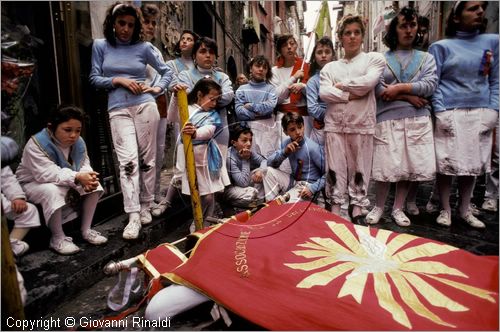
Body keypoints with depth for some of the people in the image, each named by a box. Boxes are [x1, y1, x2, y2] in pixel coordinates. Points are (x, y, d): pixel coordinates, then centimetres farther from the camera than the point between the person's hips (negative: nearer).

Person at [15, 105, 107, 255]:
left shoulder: (78, 142, -8)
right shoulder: (36, 144, -26)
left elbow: (84, 165, -8)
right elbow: (48, 174, -37)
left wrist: (88, 178, -33)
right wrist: (78, 177, -48)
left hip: (65, 183, 6)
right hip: (32, 184, -6)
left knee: (94, 184, -14)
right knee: (53, 191, -38)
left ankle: (86, 230, -4)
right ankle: (58, 238, -20)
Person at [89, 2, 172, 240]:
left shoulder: (144, 47, 7)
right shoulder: (100, 46, 9)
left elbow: (166, 71, 15)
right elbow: (94, 79, 7)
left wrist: (157, 89, -1)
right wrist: (118, 80, -7)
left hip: (145, 106, 0)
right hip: (118, 110, 0)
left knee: (147, 159, 3)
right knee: (128, 161, -11)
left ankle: (145, 207, 17)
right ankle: (133, 217, -10)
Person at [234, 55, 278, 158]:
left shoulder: (270, 89, 8)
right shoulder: (242, 89, 8)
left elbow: (270, 106, -10)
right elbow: (239, 111, -3)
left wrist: (250, 106, -6)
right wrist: (257, 113, -9)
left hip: (267, 128, 0)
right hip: (248, 128, 0)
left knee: (268, 157, -3)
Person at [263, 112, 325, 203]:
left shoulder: (313, 148, -20)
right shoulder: (286, 144, -2)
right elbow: (270, 163, -2)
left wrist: (313, 189, -22)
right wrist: (284, 152, -18)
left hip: (307, 186, -6)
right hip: (293, 181, 6)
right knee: (269, 170, -11)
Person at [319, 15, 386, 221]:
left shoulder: (374, 59, 9)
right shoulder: (330, 67, 14)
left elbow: (368, 82, -11)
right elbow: (324, 93, -2)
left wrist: (341, 85, -1)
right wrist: (351, 95, -11)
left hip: (361, 123, -2)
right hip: (335, 123, 2)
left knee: (359, 167, 4)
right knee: (335, 167, 3)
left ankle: (356, 206, 15)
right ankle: (336, 207, 13)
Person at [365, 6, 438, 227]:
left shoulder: (427, 58, 14)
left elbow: (430, 85, -2)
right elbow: (378, 89, -6)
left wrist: (399, 88, -12)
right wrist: (409, 97, -11)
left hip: (417, 120, 2)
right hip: (387, 119, -2)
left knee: (409, 165, 3)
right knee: (385, 165, -4)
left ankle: (398, 208, 18)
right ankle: (378, 207, 13)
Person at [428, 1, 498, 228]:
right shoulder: (441, 46, 4)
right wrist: (440, 113, -13)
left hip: (481, 114, 4)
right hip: (450, 114, -3)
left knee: (474, 163, 8)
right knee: (446, 164, -2)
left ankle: (464, 210, 23)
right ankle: (445, 210, 15)